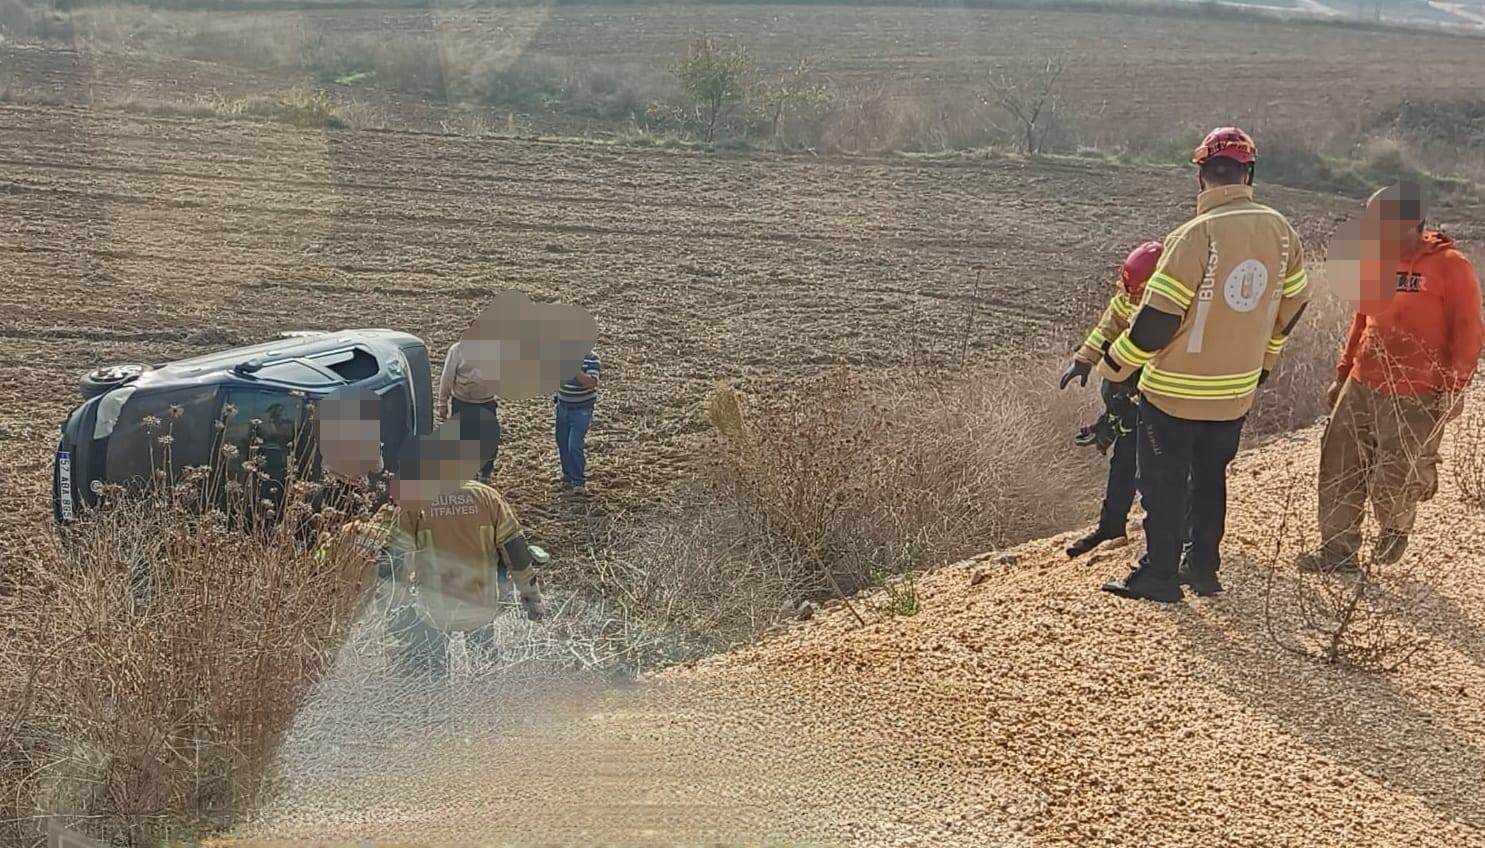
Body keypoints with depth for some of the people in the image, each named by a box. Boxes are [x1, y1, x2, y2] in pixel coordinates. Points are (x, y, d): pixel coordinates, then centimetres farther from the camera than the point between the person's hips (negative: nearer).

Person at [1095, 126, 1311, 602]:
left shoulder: (1196, 236, -23)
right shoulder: (1281, 232, -3)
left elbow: (1156, 318, -21)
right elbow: (1291, 305, 10)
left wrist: (1115, 368, -7)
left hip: (1175, 392, -5)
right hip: (1237, 392, 6)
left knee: (1165, 484, 7)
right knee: (1210, 479, 20)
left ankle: (1159, 575, 13)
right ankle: (1204, 568, 27)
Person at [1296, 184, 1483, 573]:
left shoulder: (1450, 265, -10)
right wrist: (1343, 373, 18)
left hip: (1416, 397, -6)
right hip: (1362, 387, 6)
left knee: (1395, 477, -2)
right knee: (1339, 467, 4)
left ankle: (1395, 527, 30)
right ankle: (1338, 548, 15)